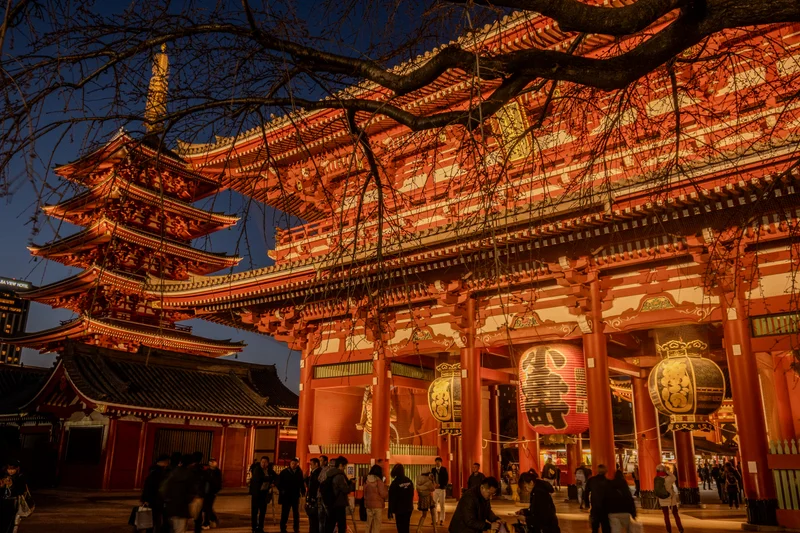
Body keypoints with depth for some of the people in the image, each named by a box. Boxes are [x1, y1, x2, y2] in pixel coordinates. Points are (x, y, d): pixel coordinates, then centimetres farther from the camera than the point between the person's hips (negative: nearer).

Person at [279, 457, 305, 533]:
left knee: (296, 513, 11)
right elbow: (279, 482, -4)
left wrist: (303, 490, -11)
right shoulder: (284, 472, -5)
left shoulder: (300, 472, -1)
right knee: (285, 513, 5)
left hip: (295, 496, 2)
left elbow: (302, 483, 1)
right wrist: (281, 490, -15)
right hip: (286, 496, -2)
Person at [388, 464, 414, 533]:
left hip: (399, 509, -5)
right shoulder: (409, 481, 0)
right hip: (408, 508, 5)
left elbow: (392, 499, -12)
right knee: (406, 527, 16)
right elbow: (412, 495, 10)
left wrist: (391, 511, -7)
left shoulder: (395, 483, -14)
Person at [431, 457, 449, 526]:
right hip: (435, 489, 2)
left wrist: (440, 485, -13)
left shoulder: (444, 469, 1)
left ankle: (442, 520, 6)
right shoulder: (433, 470, 8)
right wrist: (434, 484, -12)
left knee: (442, 505, 0)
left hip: (442, 489, -2)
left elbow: (446, 479, -3)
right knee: (434, 504, -1)